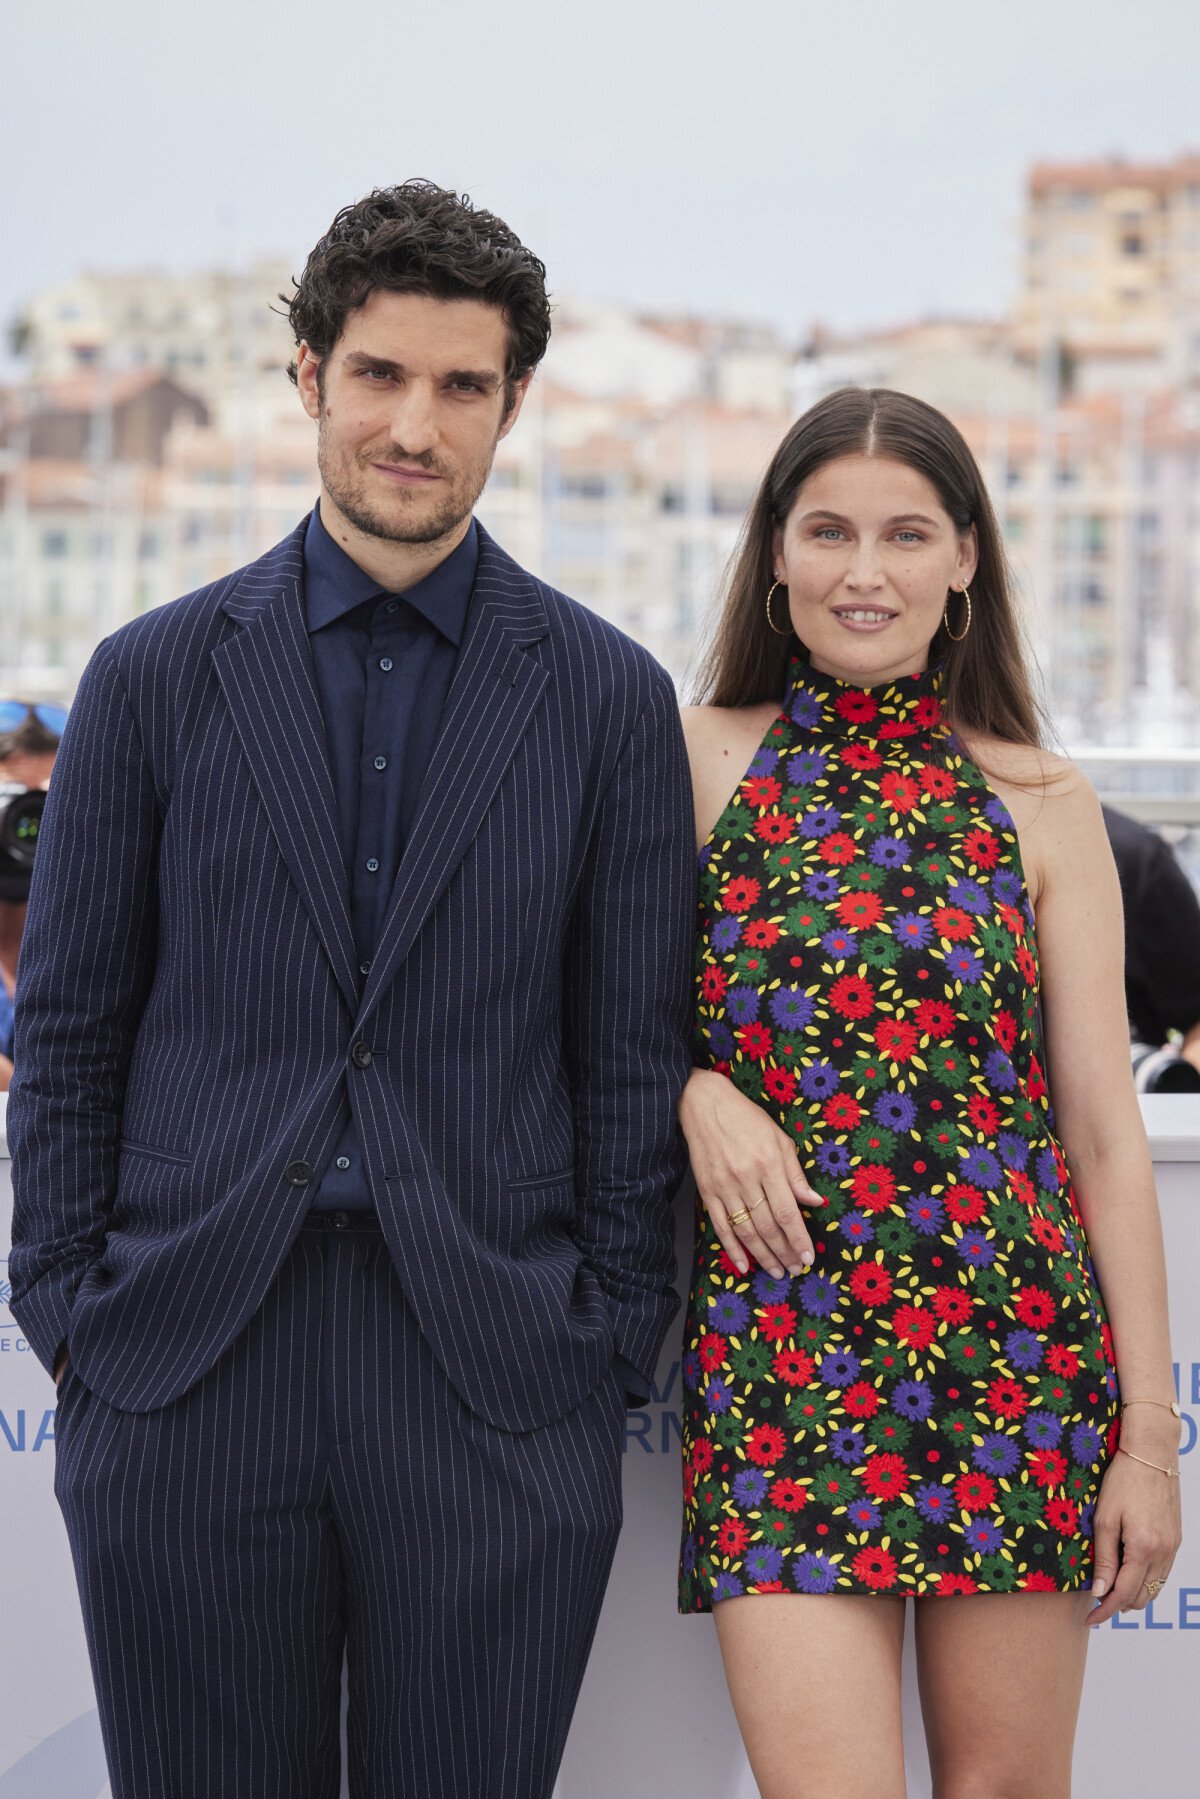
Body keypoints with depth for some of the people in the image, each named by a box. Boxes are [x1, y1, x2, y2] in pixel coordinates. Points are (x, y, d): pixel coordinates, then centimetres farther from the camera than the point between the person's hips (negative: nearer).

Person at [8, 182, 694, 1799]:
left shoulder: (609, 697, 5)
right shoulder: (157, 677, 6)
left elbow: (631, 1057, 6)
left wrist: (614, 1355, 1)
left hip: (497, 1390, 0)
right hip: (184, 1380, 0)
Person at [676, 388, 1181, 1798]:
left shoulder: (1040, 805, 5)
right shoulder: (695, 760, 4)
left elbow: (1106, 1131, 4)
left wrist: (1149, 1433, 0)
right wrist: (698, 1090, -10)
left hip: (1018, 1349, 1)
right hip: (777, 1354, -1)